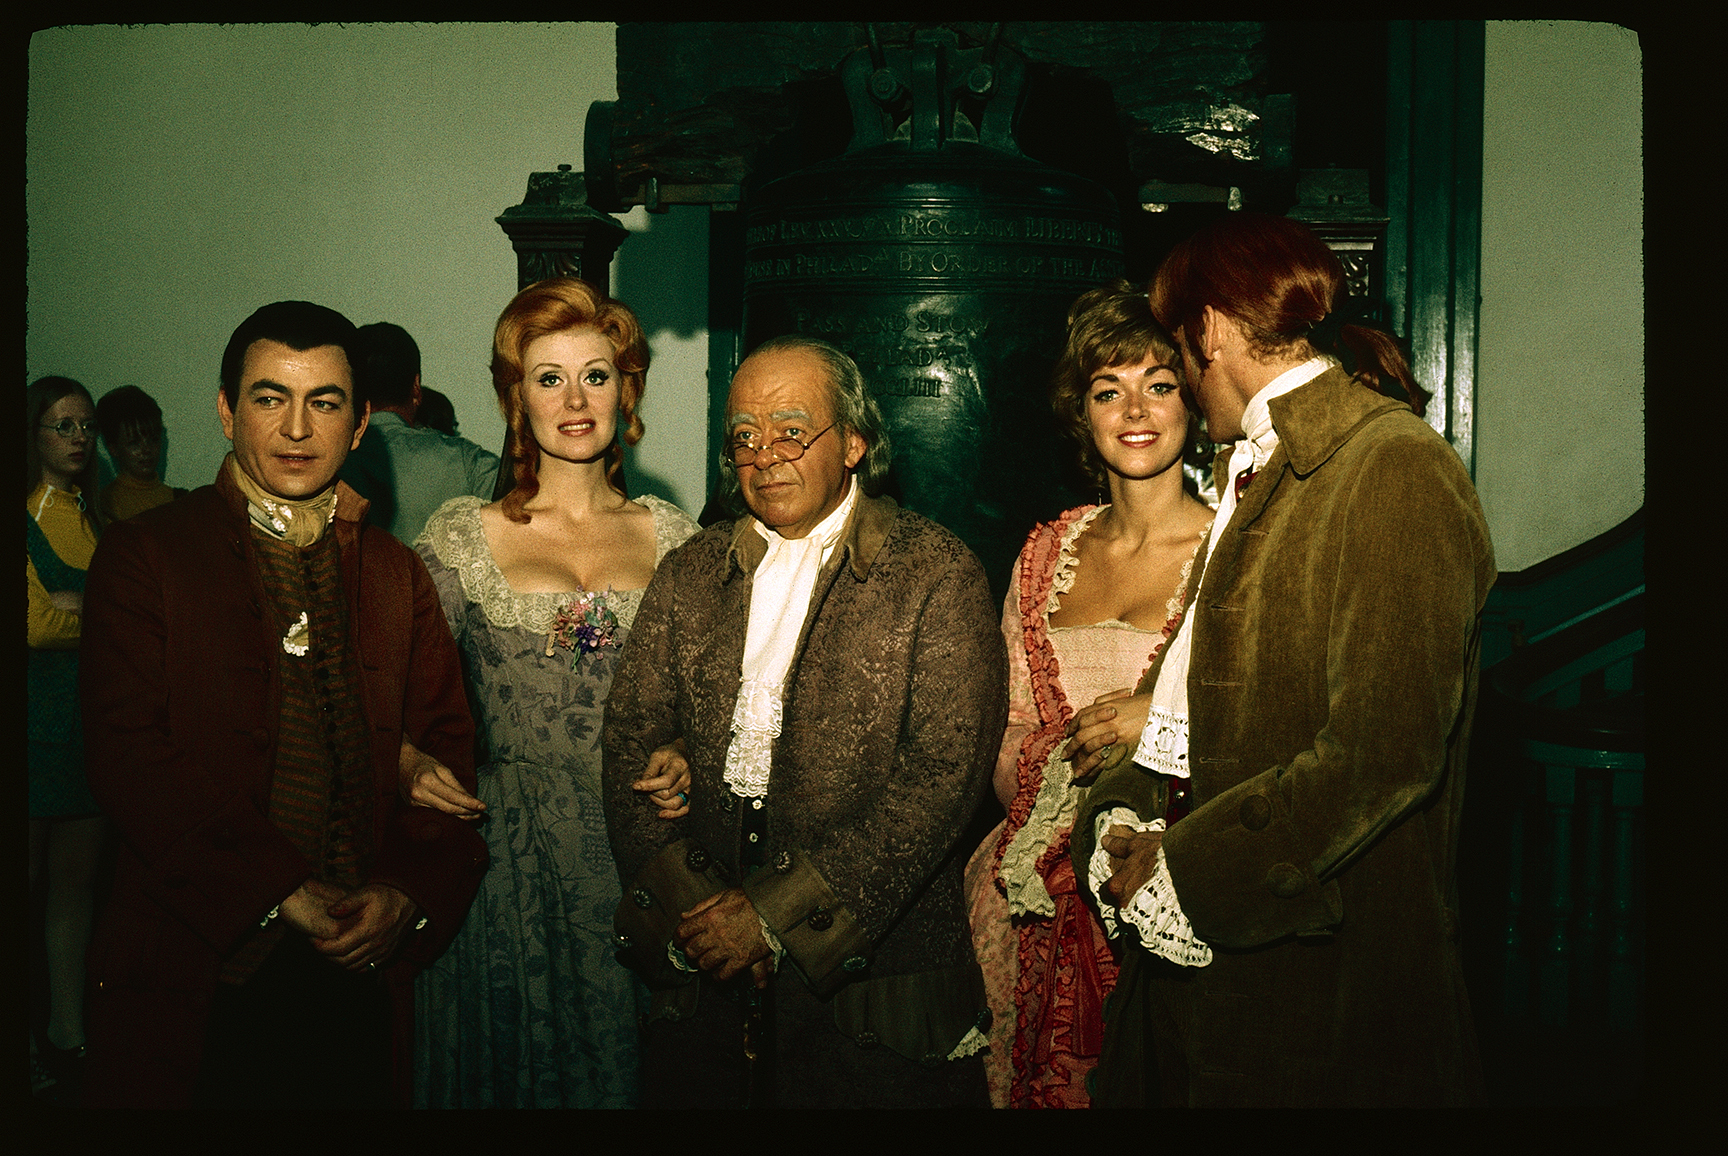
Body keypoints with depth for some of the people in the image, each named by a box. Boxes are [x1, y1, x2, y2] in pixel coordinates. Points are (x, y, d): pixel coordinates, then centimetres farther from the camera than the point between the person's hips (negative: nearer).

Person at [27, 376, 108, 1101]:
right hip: (34, 714, -5)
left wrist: (67, 605, -6)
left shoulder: (95, 519, 15)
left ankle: (69, 1032, 16)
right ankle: (23, 1040, 9)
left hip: (92, 718, 5)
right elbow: (33, 624, -13)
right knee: (26, 881, 0)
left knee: (76, 880, 9)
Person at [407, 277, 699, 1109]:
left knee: (622, 1061, 10)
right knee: (509, 1060, 8)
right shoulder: (462, 537, 1)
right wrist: (413, 762, -18)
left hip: (642, 854, 1)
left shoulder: (670, 536, 5)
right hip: (509, 859, -1)